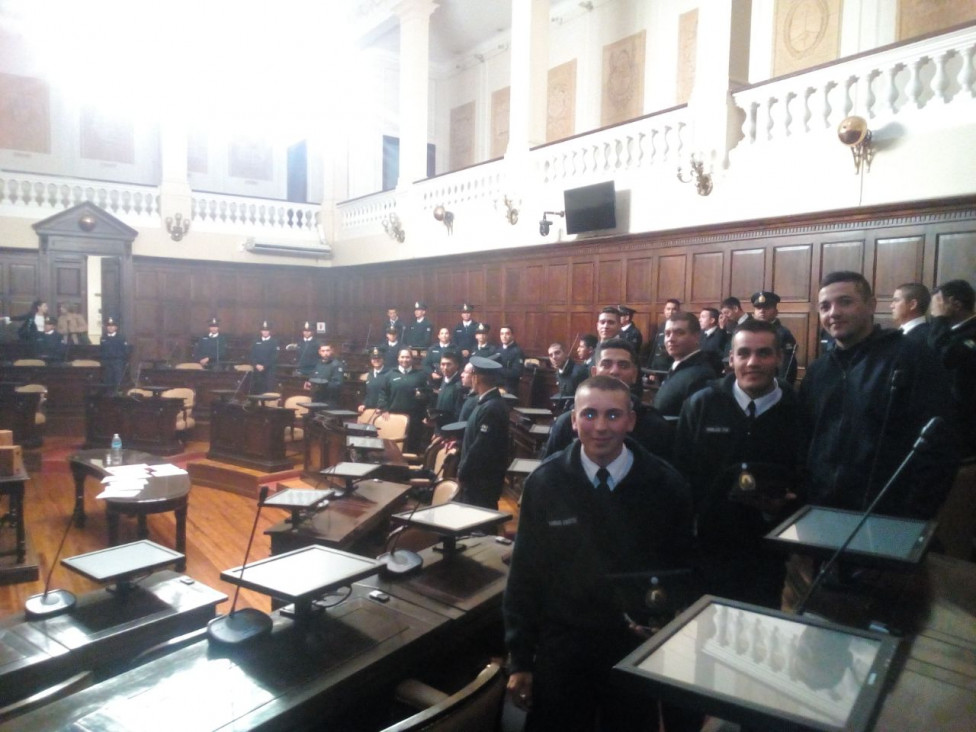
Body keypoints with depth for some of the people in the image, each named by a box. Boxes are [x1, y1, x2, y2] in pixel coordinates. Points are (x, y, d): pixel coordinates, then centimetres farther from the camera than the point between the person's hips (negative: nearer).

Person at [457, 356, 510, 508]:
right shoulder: (488, 402, 8)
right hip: (480, 477, 9)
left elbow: (481, 447, -25)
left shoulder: (491, 407, -24)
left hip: (482, 479, -9)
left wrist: (462, 474, -15)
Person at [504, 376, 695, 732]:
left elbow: (682, 573, 2)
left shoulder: (666, 485, -10)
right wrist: (520, 659, -2)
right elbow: (524, 575, -5)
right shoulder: (543, 483, -10)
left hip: (638, 649, 1)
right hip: (561, 647, 0)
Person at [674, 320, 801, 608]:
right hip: (706, 544, 1)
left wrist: (785, 506, -18)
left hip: (765, 553, 0)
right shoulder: (700, 405, -5)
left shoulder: (797, 411, -6)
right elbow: (679, 472, -3)